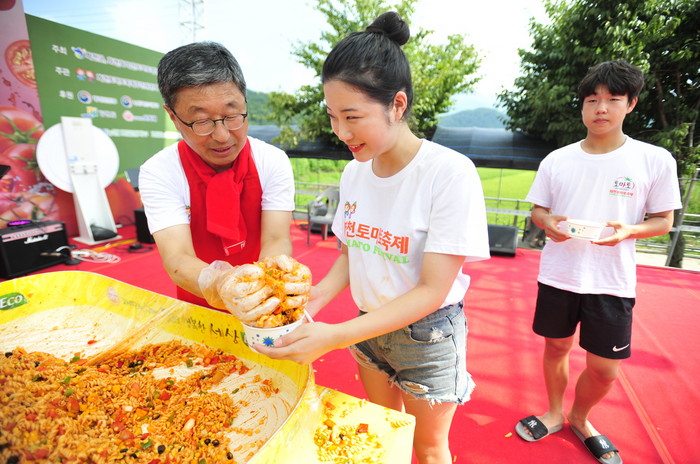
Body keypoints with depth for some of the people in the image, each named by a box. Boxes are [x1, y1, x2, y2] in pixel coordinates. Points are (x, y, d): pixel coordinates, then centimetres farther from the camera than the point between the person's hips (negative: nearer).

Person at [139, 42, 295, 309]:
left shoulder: (274, 162, -11)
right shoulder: (157, 173, -13)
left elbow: (277, 240, -18)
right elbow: (177, 257, -23)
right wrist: (215, 285, -45)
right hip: (198, 311, 1)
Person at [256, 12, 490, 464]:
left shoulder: (450, 173, -25)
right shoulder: (354, 173, -6)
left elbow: (433, 290, -25)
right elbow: (350, 251, 4)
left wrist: (335, 336, -31)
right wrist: (316, 298, -14)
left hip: (428, 334, -4)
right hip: (369, 325, 5)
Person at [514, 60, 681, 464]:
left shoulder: (655, 160, -3)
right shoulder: (557, 160, 0)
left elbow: (664, 220, 2)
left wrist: (627, 230, -19)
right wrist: (548, 223, -16)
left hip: (612, 282, -1)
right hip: (558, 275, 1)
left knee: (604, 368, 7)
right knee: (557, 346, 15)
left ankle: (579, 418, 38)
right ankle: (555, 412, 41)